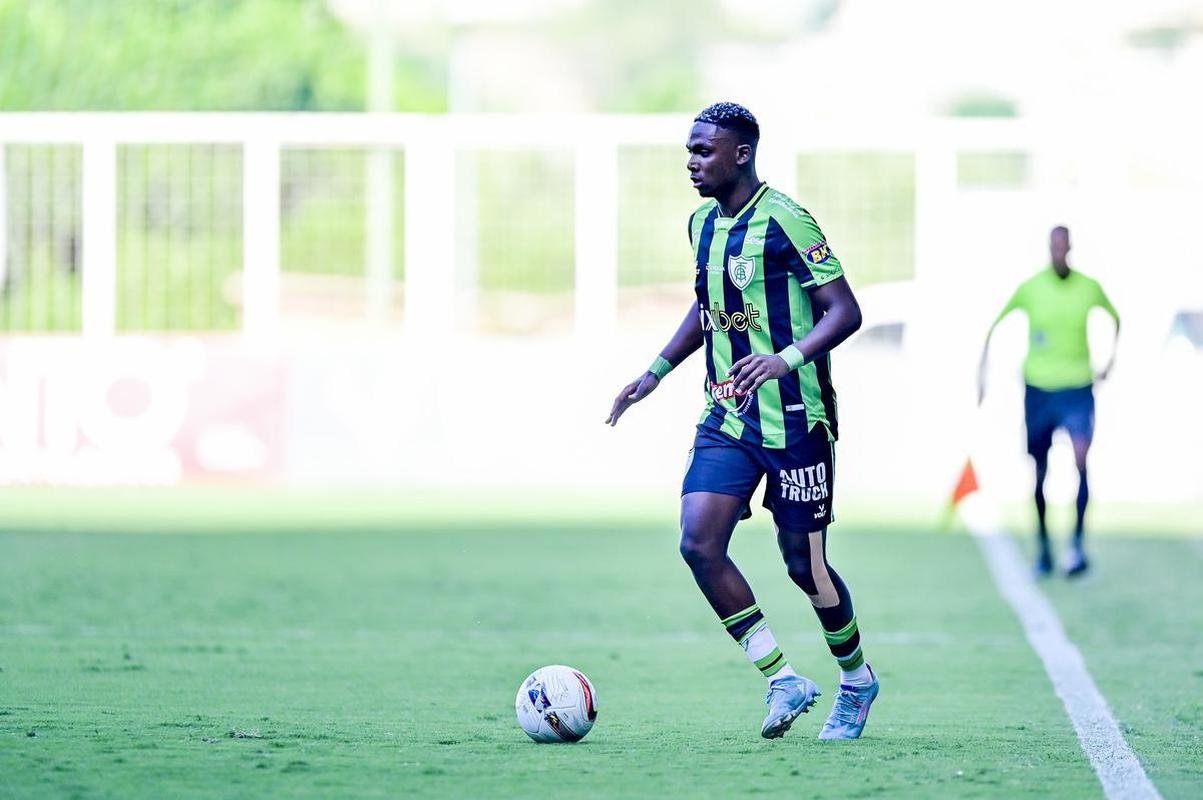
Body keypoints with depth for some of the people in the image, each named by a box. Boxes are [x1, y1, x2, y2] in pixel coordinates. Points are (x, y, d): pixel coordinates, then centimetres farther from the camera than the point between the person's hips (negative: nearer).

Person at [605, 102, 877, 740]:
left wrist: (787, 359, -31)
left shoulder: (783, 221, -14)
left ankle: (857, 681, 28)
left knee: (804, 565, 2)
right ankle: (781, 680, -1)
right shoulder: (702, 224, 9)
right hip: (726, 418, 7)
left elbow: (845, 311, -16)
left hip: (793, 420, -7)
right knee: (698, 544, -11)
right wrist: (657, 370, 19)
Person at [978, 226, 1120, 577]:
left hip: (1078, 389, 0)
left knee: (1081, 459, -20)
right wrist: (982, 372, 3)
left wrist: (1111, 357, 10)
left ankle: (1078, 542, -17)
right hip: (1038, 388, 0)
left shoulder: (1089, 288, -1)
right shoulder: (1030, 288, -3)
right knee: (1039, 470, 5)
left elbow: (1116, 317, 19)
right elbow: (994, 325, 7)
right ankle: (1043, 547, 19)